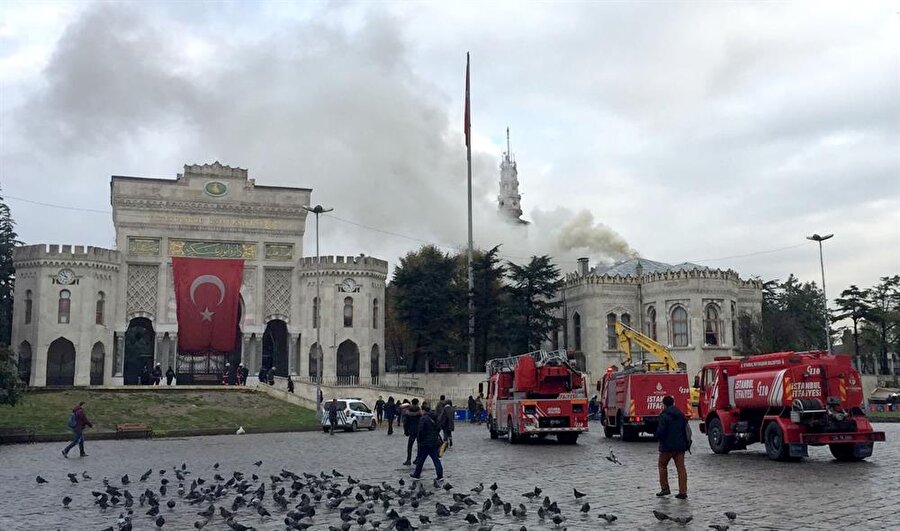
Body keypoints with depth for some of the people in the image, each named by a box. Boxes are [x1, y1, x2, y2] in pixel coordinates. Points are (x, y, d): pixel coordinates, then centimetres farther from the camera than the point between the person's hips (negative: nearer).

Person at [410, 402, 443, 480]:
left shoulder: (423, 419, -16)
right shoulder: (434, 418, 7)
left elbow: (420, 431, -18)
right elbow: (439, 428, 13)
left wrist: (418, 438, -4)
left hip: (425, 443, -6)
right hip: (435, 442, 6)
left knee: (420, 459, 8)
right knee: (436, 459, 7)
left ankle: (417, 474, 19)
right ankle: (440, 475, 2)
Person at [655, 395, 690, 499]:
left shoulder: (664, 415, -13)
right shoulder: (681, 414, 9)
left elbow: (661, 431, -18)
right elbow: (687, 429, 12)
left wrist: (658, 436, 3)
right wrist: (686, 442, 18)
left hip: (667, 445, -5)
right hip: (681, 445, 5)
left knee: (662, 465, 12)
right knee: (681, 467, 4)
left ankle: (665, 488, 10)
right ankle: (683, 492, 0)